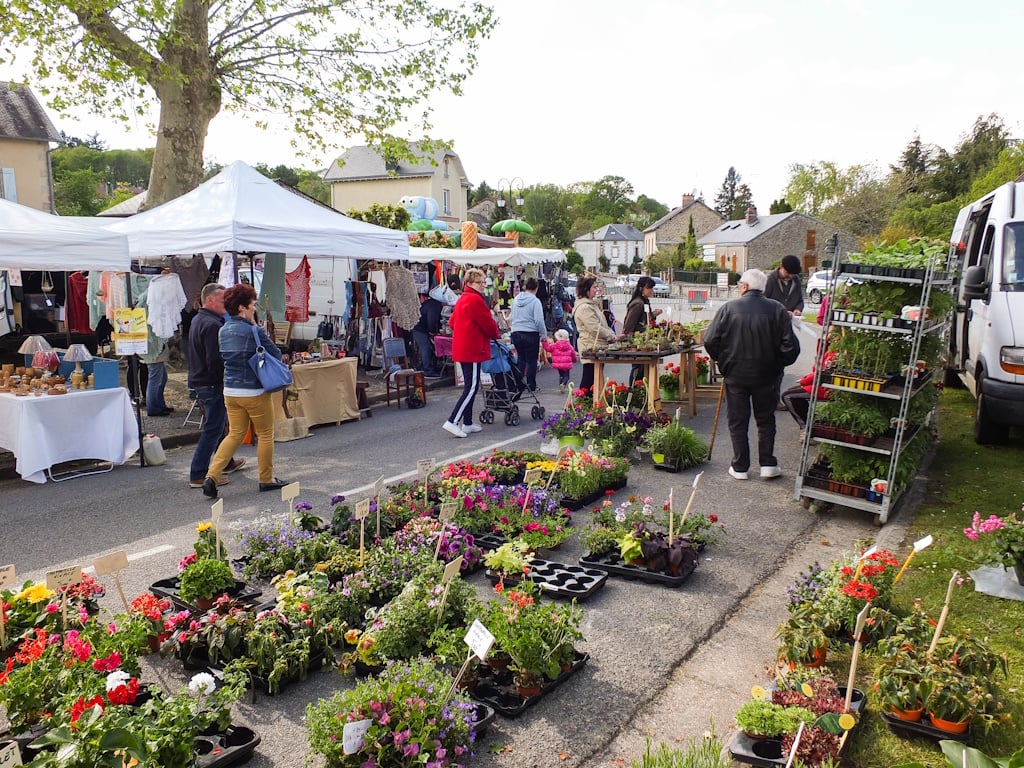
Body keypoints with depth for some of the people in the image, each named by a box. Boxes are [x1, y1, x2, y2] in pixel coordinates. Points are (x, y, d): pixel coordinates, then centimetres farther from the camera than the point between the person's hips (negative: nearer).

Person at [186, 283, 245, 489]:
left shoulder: (197, 320, 13)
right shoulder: (212, 325, -21)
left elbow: (189, 353, 23)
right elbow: (216, 361, -26)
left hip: (198, 381, 11)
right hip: (212, 384, -11)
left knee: (219, 424, 23)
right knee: (213, 429, -5)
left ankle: (226, 463, 37)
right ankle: (198, 475, -3)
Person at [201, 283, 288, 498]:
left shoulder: (223, 331, 6)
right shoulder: (253, 331, -16)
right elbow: (276, 354, -8)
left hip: (230, 391, 7)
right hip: (254, 391, -7)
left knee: (235, 434, 15)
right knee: (265, 434, 10)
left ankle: (212, 476, 2)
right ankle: (266, 479, 20)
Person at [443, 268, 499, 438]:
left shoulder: (462, 299, 17)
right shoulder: (475, 300, -13)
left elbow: (453, 321, 23)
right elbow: (488, 323, -10)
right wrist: (495, 335, 9)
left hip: (461, 349, 10)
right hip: (473, 349, -10)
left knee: (470, 386, 15)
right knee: (472, 387, -8)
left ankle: (467, 423, 18)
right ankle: (453, 421, -12)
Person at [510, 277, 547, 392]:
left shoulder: (516, 299, 7)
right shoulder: (535, 301, -11)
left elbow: (511, 317, 12)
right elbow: (539, 320, -15)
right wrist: (544, 334, -4)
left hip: (516, 333, 5)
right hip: (531, 333, -5)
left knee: (521, 358, 18)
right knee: (532, 360, 6)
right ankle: (531, 385, 11)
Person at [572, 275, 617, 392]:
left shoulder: (592, 304, 17)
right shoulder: (584, 307, -16)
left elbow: (601, 324, 23)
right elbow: (595, 328, -21)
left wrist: (611, 335, 7)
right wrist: (611, 335, -9)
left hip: (597, 346, 10)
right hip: (591, 347, -10)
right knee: (588, 379, -7)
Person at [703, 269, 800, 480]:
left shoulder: (729, 308, -9)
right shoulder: (777, 310, -5)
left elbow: (709, 340, -9)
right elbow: (790, 345, -8)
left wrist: (722, 360, 7)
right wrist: (778, 364, 10)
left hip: (735, 374, -1)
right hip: (766, 375, 1)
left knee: (737, 421, 8)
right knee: (765, 420, 16)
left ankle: (740, 467, 13)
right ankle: (767, 463, 16)